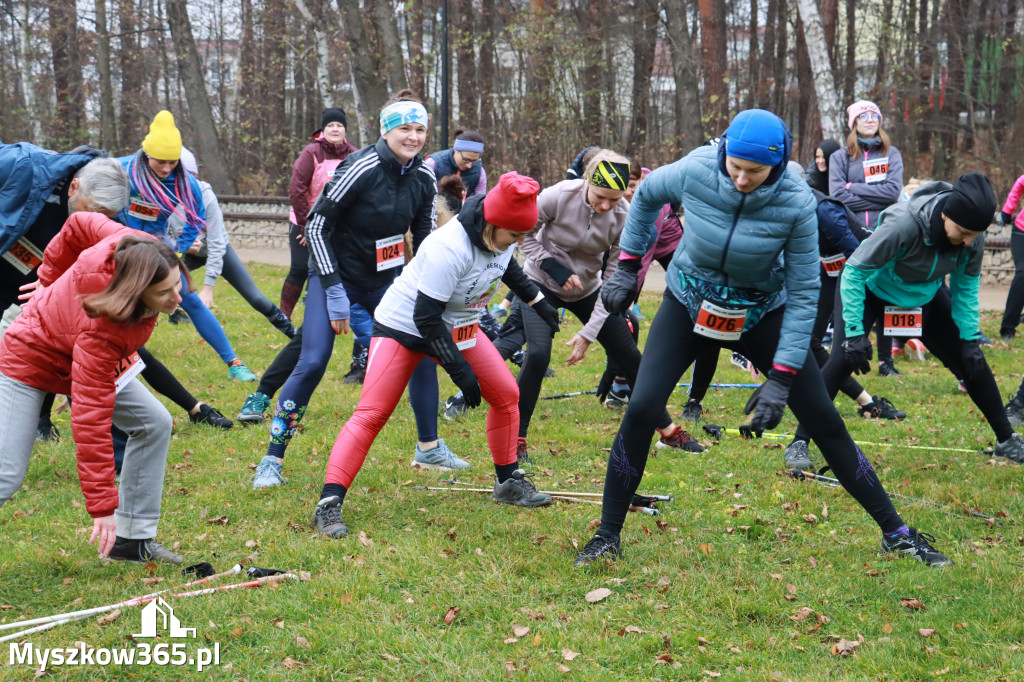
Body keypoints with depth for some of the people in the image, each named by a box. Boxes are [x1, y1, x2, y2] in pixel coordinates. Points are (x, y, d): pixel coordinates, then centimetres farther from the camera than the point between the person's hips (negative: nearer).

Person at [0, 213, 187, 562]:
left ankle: (132, 539, 6)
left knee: (155, 423, -2)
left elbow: (80, 224, -8)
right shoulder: (99, 331, -43)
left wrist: (51, 278, 8)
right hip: (32, 360, -8)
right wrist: (102, 506, -37)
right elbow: (91, 419, -40)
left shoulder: (140, 250, -28)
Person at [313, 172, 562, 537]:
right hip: (405, 326, -8)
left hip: (459, 326, 8)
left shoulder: (500, 235, -12)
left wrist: (539, 303, 20)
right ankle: (329, 504, -15)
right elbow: (426, 317, -31)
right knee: (371, 414, -15)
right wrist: (460, 370, -27)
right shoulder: (449, 249, -36)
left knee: (506, 394, 6)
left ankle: (508, 482, 23)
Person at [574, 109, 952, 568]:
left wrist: (781, 379, -23)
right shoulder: (694, 171, -23)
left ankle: (895, 534, 13)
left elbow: (803, 293, -19)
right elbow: (646, 196, 1)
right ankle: (607, 537, 2)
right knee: (640, 411, -14)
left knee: (824, 421, -1)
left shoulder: (796, 203, -26)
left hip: (762, 313, 0)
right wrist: (627, 267, 2)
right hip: (688, 303, 1)